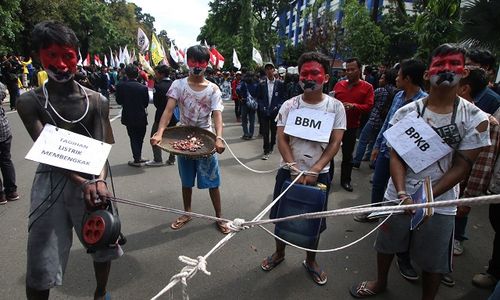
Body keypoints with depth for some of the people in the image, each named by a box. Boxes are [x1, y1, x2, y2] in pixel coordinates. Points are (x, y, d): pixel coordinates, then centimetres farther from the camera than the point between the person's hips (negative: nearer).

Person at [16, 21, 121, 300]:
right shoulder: (30, 102, -2)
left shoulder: (97, 101, 2)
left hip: (92, 181, 2)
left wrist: (99, 181, -22)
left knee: (104, 245, 15)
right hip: (51, 185, -1)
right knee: (41, 266, 0)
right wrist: (83, 182, -27)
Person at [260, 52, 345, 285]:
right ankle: (279, 253, 39)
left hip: (319, 174, -1)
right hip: (288, 171, 1)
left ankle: (311, 261, 37)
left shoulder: (335, 106, -5)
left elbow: (335, 143, -8)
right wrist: (295, 169, -17)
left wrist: (314, 171, -18)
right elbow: (281, 139, -6)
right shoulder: (289, 105, -3)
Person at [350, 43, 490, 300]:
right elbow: (396, 157, -6)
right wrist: (402, 194, -20)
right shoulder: (406, 112, -4)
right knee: (386, 243, 19)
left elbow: (461, 167, -8)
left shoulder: (475, 119, -7)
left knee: (433, 260, 13)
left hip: (440, 203, -1)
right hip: (398, 196, 2)